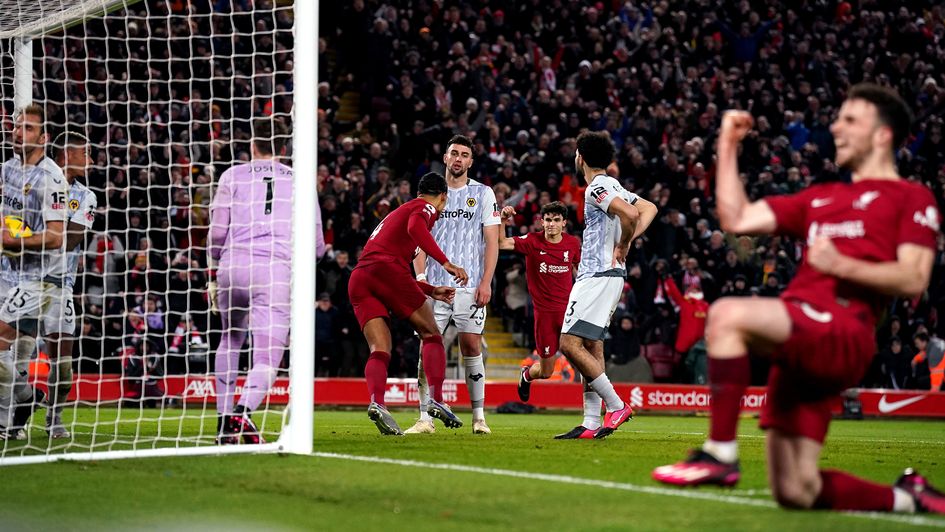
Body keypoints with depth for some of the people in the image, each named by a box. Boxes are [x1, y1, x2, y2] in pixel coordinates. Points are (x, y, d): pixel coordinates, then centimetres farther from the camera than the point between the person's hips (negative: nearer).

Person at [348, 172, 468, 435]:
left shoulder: (396, 213, 38)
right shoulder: (426, 207, 12)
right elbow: (415, 227, -14)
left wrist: (432, 291, 42)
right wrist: (446, 263, -17)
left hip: (358, 279, 7)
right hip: (387, 268, -7)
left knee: (379, 351, -1)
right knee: (431, 335, 5)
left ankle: (376, 403, -26)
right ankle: (436, 400, -10)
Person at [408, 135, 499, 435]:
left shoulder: (483, 194, 6)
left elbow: (492, 241, 3)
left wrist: (486, 282, -6)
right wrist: (420, 278, -1)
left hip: (470, 285, -2)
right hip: (435, 285, 2)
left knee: (471, 346, -4)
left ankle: (478, 416, 7)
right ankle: (425, 418, -2)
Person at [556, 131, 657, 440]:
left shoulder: (597, 188, -14)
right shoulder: (612, 187, 16)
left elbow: (630, 214, -29)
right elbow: (649, 208, 23)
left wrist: (623, 245, -13)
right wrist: (628, 240, 11)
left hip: (598, 275, -10)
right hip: (609, 275, 10)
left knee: (570, 343, -13)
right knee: (591, 347, 10)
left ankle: (616, 405, -11)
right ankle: (591, 423, 8)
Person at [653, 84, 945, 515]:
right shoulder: (820, 198, 30)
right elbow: (737, 218, 23)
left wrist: (841, 265, -14)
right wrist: (728, 147, 23)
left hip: (842, 336, -8)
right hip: (799, 347, 8)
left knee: (728, 314, -32)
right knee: (795, 493, 1)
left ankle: (720, 452, -32)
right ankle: (905, 499, 19)